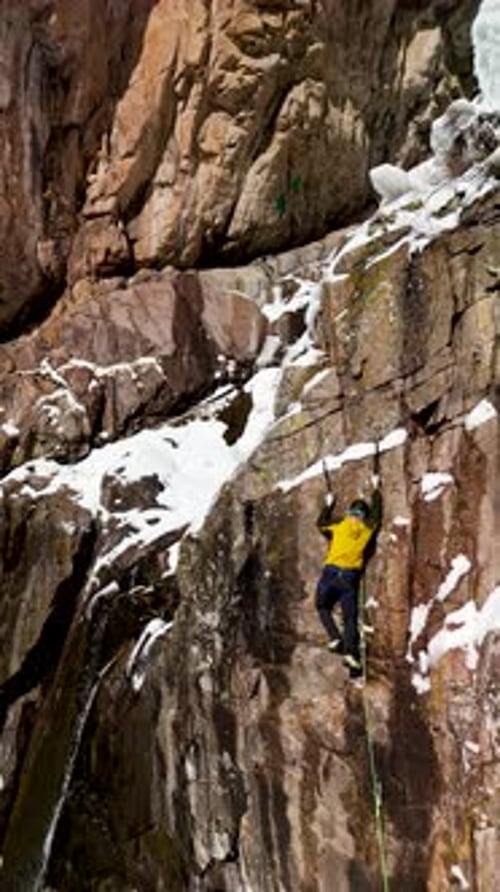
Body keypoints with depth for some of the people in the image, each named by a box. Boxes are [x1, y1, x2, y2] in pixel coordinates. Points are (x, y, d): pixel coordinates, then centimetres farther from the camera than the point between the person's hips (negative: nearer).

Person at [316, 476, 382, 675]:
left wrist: (329, 505, 30)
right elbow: (376, 512, 25)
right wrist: (376, 488, 38)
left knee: (323, 607, 19)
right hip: (350, 577, 2)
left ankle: (335, 638, 0)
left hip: (331, 573, -1)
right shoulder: (368, 527, 8)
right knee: (350, 618, 5)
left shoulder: (340, 524, 2)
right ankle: (351, 652, -9)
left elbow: (321, 523, 18)